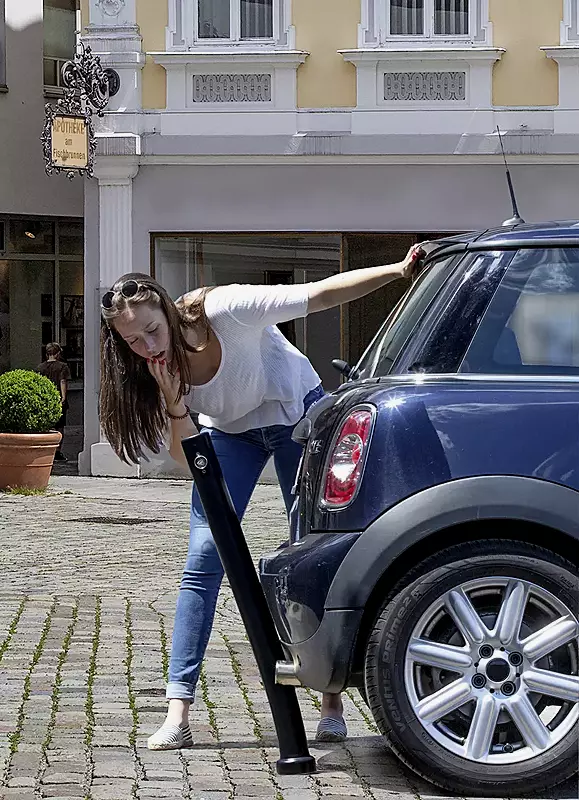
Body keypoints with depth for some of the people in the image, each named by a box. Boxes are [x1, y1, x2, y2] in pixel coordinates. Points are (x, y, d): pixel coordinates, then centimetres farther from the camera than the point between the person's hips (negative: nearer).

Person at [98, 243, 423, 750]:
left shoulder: (225, 311, -34)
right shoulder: (154, 376, -20)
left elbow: (321, 294, -35)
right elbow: (188, 459, -20)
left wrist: (400, 271, -44)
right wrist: (173, 403, -38)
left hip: (297, 413, -3)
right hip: (230, 433, 3)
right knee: (203, 560, -11)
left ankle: (332, 703, 6)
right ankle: (178, 715, -13)